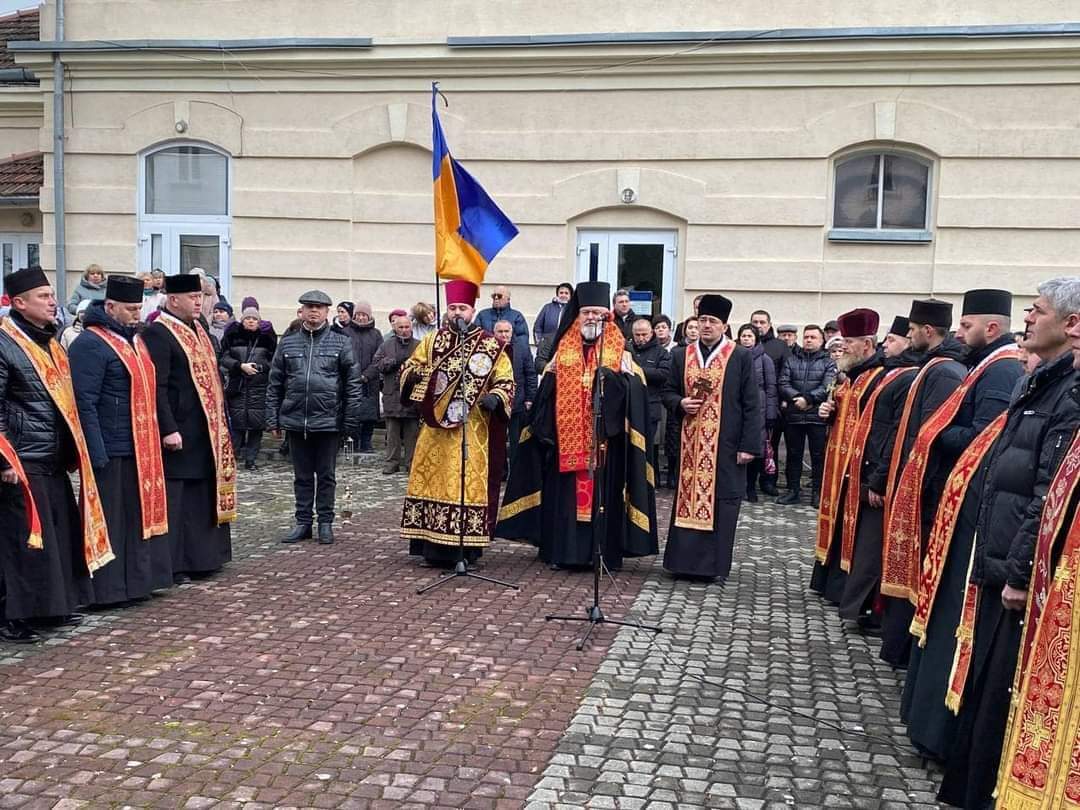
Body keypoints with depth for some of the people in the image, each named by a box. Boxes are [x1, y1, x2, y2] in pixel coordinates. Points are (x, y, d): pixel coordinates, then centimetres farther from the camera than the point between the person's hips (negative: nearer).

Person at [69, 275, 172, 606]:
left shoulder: (133, 340, 15)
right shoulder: (90, 344, -13)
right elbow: (84, 404, -18)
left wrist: (154, 438, 19)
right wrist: (96, 456, -21)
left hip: (141, 450, 9)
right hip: (111, 453, -9)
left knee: (138, 515, 14)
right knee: (110, 520, -1)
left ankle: (136, 581, 25)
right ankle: (107, 588, 9)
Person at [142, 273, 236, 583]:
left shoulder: (198, 328, 15)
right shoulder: (157, 333, -13)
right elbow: (155, 387, -19)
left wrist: (221, 424, 17)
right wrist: (168, 429, -23)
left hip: (205, 431, 9)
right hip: (178, 433, -9)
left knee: (202, 496, 16)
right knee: (173, 499, -2)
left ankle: (201, 557, 27)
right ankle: (171, 565, 5)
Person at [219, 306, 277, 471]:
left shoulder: (266, 336, 7)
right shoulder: (233, 335, 6)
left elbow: (274, 361, 9)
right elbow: (224, 357, 2)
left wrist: (260, 366, -7)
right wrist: (241, 366, -12)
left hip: (259, 385, 1)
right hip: (237, 385, -1)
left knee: (256, 423, -1)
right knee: (237, 420, -4)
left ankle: (251, 459, 7)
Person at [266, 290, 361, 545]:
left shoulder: (341, 342, 0)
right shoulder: (287, 343, 8)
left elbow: (353, 383, -2)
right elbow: (275, 384, 9)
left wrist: (351, 422, -7)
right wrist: (273, 419, 4)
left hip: (328, 421, -2)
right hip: (295, 420, 2)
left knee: (326, 475, 8)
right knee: (302, 476, 11)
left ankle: (325, 523, 18)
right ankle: (303, 522, 20)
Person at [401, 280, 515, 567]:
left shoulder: (491, 345, 1)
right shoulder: (433, 341, 9)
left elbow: (505, 381, 2)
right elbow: (411, 366, 14)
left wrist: (495, 397, -18)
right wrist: (412, 375, -10)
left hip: (473, 431, -3)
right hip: (436, 428, 3)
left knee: (469, 485, -2)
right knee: (432, 483, 4)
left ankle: (464, 548, 6)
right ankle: (434, 547, 13)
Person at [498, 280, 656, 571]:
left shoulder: (620, 353, 5)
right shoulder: (563, 352, 11)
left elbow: (636, 393, -6)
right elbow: (545, 393, 9)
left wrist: (613, 377, -22)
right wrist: (544, 429, -1)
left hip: (605, 438, -2)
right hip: (567, 439, 2)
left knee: (603, 492, -1)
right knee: (565, 493, 3)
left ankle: (604, 552, 7)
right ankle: (563, 550, 12)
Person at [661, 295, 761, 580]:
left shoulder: (741, 356, -2)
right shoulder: (681, 355, 8)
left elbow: (752, 404, -3)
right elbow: (668, 391, 17)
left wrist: (749, 445, -9)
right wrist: (680, 403, -7)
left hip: (725, 444, -3)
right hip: (690, 443, 3)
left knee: (720, 501, 2)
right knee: (688, 498, 6)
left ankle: (715, 565, 11)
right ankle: (686, 560, 16)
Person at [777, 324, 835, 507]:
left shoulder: (828, 363, 4)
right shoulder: (792, 360, 11)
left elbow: (827, 387, -9)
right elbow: (783, 383, 0)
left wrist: (808, 399, -19)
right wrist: (797, 398, -15)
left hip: (817, 416, -2)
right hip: (793, 415, 2)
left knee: (819, 455, 2)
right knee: (793, 454, 9)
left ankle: (817, 492, 10)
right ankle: (793, 490, 19)